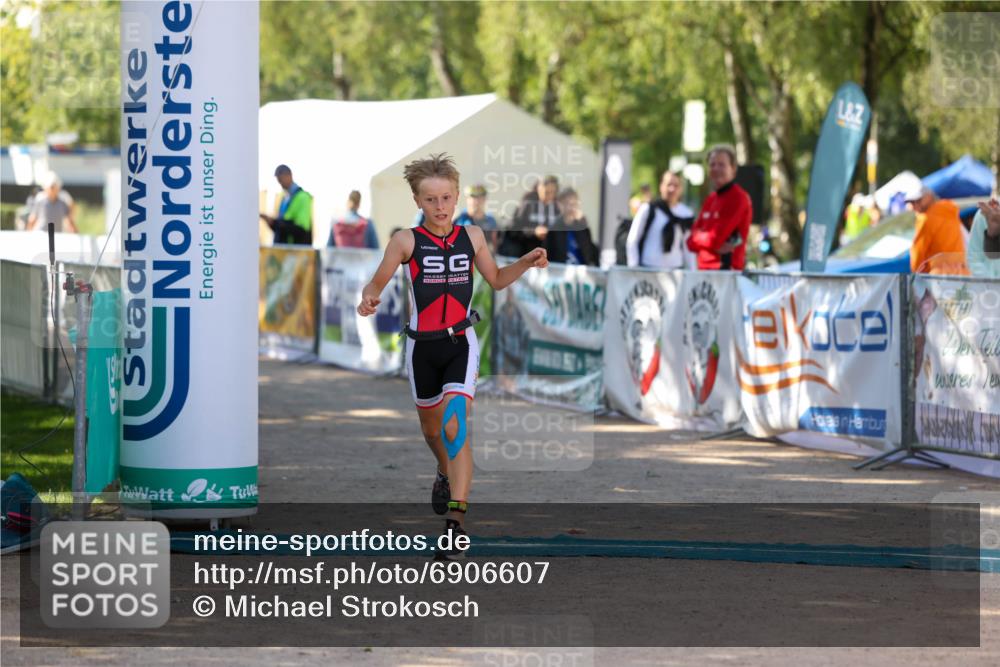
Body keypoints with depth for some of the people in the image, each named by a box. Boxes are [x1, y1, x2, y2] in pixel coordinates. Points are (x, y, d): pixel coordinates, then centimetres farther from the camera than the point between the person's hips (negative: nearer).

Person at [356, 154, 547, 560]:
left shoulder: (472, 237, 1)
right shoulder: (406, 241, -8)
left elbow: (496, 279, 16)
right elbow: (377, 283, -8)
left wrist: (526, 263, -1)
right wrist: (369, 299, -31)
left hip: (461, 343, -1)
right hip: (423, 346, 1)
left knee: (454, 426, -20)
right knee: (432, 428, 19)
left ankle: (456, 518, -25)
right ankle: (446, 473, 54)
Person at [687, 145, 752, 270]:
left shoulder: (738, 198, -9)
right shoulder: (710, 199, 17)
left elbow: (715, 239, -16)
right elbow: (692, 242, 11)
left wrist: (697, 237, 4)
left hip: (727, 268, -9)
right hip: (705, 269, 9)